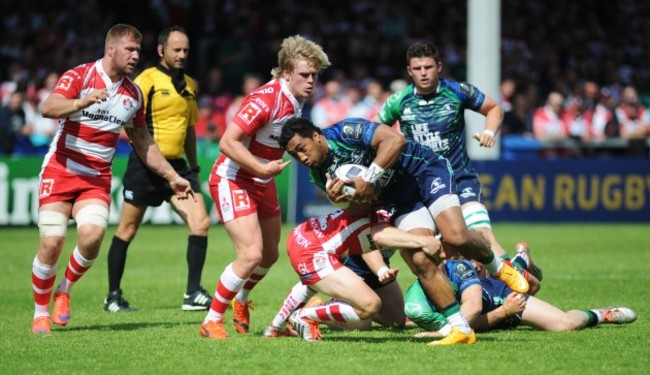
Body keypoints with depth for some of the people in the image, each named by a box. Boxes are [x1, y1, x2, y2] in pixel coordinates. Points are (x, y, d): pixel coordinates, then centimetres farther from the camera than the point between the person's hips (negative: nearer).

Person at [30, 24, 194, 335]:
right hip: (60, 171, -3)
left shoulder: (133, 94, 10)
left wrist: (172, 177, 19)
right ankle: (41, 312, 10)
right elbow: (49, 108, -25)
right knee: (51, 242, -12)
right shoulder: (79, 76, -7)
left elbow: (143, 143, 22)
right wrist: (82, 102, -43)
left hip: (97, 180, 3)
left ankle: (64, 290, 5)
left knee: (92, 234, -22)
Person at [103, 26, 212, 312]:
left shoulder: (189, 85, 15)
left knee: (200, 223, -9)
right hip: (145, 166, -6)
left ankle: (193, 294, -4)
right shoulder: (147, 80, -6)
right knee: (127, 230, 2)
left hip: (177, 165, 6)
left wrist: (194, 168, 23)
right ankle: (113, 296, 13)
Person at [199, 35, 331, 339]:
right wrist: (262, 168, -30)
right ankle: (212, 321, -5)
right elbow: (227, 143, -29)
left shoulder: (297, 100, 1)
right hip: (232, 180, -9)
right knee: (251, 254, -19)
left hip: (262, 183, 9)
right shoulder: (265, 99, -26)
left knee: (269, 255, 17)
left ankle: (240, 302, 45)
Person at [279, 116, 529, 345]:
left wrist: (369, 178, -33)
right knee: (419, 260, -15)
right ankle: (462, 329, -9)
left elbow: (395, 139, -31)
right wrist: (338, 199, -14)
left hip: (425, 170, -6)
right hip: (399, 200, 6)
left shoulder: (346, 131, -21)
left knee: (456, 237, -26)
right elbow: (361, 204, 9)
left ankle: (498, 267, 7)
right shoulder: (319, 174, 0)